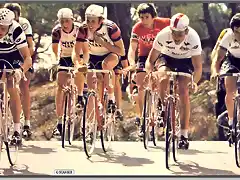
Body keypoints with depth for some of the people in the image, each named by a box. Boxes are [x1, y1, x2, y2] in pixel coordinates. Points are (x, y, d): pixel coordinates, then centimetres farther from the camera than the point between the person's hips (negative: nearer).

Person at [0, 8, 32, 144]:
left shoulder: (16, 30, -36)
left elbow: (28, 59, -38)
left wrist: (21, 70, -58)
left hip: (13, 57, -2)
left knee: (12, 87, -19)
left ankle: (17, 129, -15)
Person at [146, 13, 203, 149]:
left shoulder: (193, 38, -32)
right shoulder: (163, 35, -31)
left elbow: (198, 66, -29)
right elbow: (151, 60, -20)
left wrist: (194, 82, -46)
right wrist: (149, 72, -39)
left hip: (185, 61, -1)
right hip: (166, 57, 1)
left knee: (184, 93, -16)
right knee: (163, 79, -30)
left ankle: (184, 135, -11)